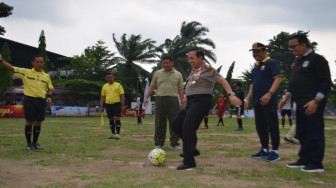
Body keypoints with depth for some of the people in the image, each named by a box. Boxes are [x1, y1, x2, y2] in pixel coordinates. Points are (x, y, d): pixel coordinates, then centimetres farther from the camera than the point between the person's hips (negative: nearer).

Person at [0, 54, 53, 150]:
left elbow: (49, 89, 18)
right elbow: (11, 68, -1)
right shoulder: (25, 72, 4)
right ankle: (29, 143, 13)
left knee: (38, 122, 6)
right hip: (29, 100, -3)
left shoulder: (46, 76, 12)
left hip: (41, 101, 3)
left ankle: (35, 143, 21)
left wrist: (49, 96, -1)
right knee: (29, 122, -1)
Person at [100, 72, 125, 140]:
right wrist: (101, 106, 6)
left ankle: (118, 134, -4)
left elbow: (122, 95, -3)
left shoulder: (118, 85, 0)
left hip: (117, 104, -4)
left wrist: (122, 105, -10)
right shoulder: (104, 86, 11)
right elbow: (102, 97, 13)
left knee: (117, 119, -9)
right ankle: (113, 134, 16)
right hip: (108, 105, 4)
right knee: (111, 120, 8)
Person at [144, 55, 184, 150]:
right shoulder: (157, 73, 12)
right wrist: (146, 98, -1)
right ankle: (158, 143, 10)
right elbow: (152, 86, 10)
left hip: (173, 99, 0)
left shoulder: (178, 74, 10)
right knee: (159, 123, 2)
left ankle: (174, 143, 8)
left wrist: (183, 102, -1)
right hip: (160, 99, 0)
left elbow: (180, 89, 7)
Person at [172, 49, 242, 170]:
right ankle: (192, 149, 23)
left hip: (201, 102, -10)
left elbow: (222, 80, -15)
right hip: (191, 102, 10)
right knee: (177, 124, 12)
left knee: (188, 128, -19)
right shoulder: (193, 70, 17)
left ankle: (189, 161, -13)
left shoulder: (207, 69, -7)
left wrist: (231, 95, -27)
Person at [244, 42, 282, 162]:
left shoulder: (272, 63, -3)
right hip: (257, 102, 8)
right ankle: (264, 150, 21)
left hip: (269, 101, -8)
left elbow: (278, 78, -14)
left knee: (272, 126, -4)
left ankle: (275, 151, 3)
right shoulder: (256, 67, 21)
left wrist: (269, 94, -26)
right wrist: (248, 98, 17)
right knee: (260, 126, 11)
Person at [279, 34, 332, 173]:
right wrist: (286, 98, 23)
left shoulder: (317, 59, -7)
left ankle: (316, 164, 2)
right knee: (302, 134, 13)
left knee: (314, 134, -5)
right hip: (301, 104, 9)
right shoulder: (297, 61, 19)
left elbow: (326, 82, -13)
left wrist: (315, 101, -20)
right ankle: (304, 160, 23)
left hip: (312, 104, -9)